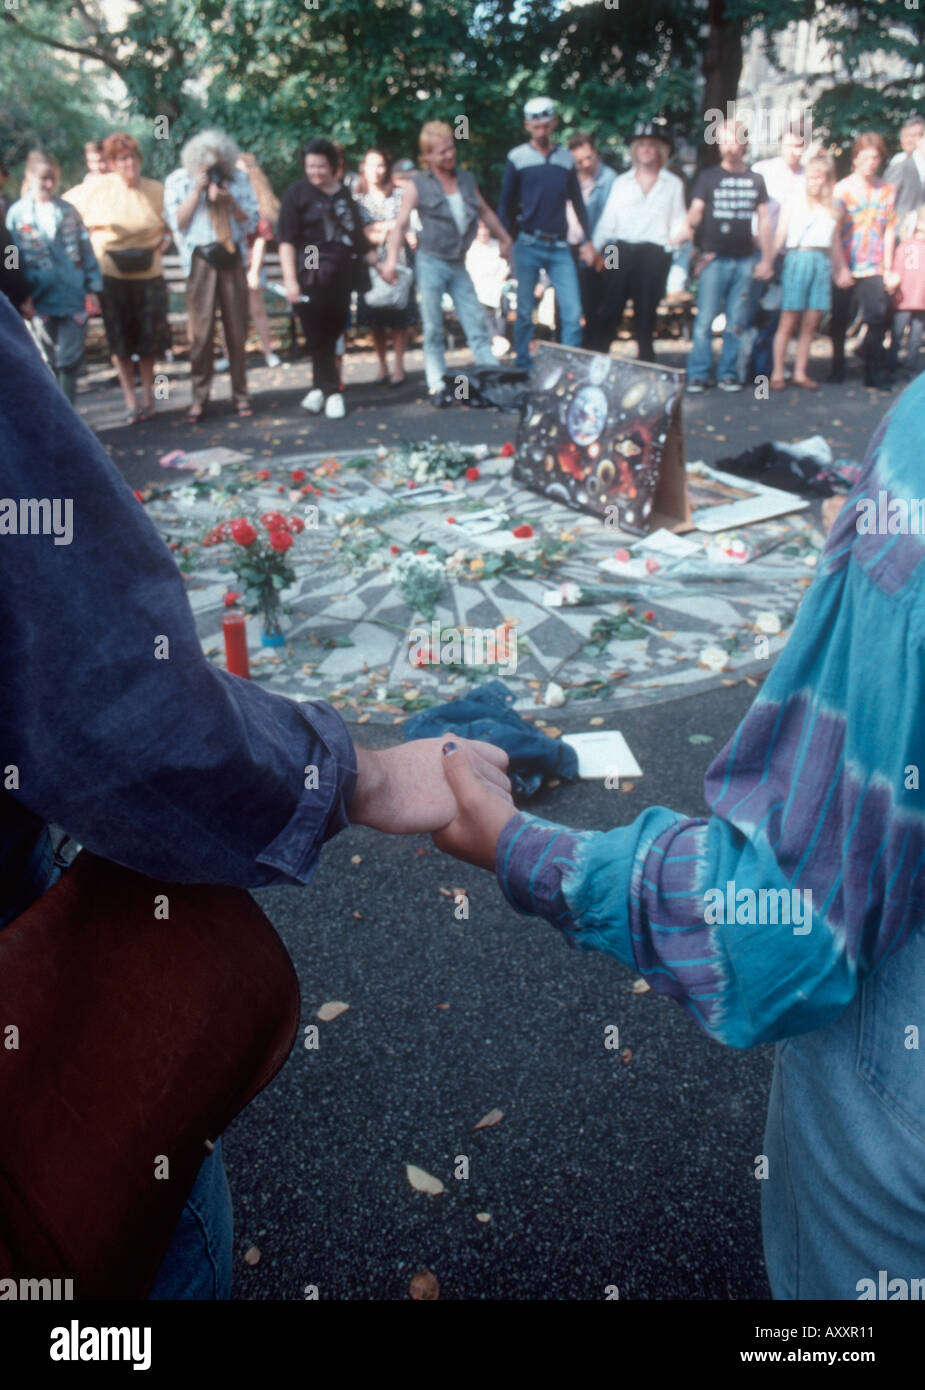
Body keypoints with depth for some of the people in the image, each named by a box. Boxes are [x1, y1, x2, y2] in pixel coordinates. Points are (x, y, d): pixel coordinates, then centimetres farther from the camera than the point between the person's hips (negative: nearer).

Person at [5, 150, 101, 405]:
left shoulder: (68, 211, 7)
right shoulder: (17, 214, 1)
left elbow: (86, 251, 8)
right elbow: (13, 259, 1)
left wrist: (93, 289, 1)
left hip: (74, 297, 1)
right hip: (41, 300, -1)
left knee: (70, 360, 1)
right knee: (49, 361, 8)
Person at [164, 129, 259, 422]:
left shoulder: (239, 179, 8)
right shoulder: (178, 181, 4)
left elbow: (251, 222, 5)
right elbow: (177, 222, -5)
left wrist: (229, 201, -11)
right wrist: (198, 191, -10)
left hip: (232, 258, 2)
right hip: (201, 259, -2)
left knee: (237, 330, 4)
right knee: (200, 332, -6)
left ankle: (240, 395, 12)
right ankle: (199, 397, 1)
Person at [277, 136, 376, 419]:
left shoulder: (344, 195, 15)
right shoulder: (297, 192, 1)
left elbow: (359, 238, 22)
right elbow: (286, 239, -6)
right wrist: (290, 279, -16)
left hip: (341, 277, 4)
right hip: (311, 277, -4)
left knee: (332, 334, 3)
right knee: (317, 337, -5)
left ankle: (319, 388, 14)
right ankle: (332, 392, 5)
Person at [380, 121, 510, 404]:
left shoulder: (466, 179, 10)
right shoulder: (418, 184, -3)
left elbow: (485, 211, 22)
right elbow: (401, 223, -8)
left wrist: (504, 239, 26)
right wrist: (391, 259, -18)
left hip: (458, 263, 4)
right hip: (431, 262, -4)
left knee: (476, 323, 1)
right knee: (433, 328, 0)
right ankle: (437, 385, 6)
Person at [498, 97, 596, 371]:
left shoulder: (566, 158, 11)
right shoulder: (517, 158, 2)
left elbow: (578, 202, 16)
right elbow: (505, 204, 6)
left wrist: (587, 240, 10)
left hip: (560, 247, 2)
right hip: (528, 246, -2)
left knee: (573, 312, -6)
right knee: (525, 312, 3)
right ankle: (523, 368, 13)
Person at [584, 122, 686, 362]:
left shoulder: (673, 184, 15)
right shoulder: (621, 182, 17)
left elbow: (679, 221, 14)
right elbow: (607, 220, 13)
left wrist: (675, 239, -5)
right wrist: (597, 250, 2)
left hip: (654, 254, -1)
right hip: (620, 251, 1)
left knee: (645, 314, 0)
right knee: (608, 310, -7)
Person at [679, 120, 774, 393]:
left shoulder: (756, 180, 13)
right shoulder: (708, 176, 6)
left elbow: (764, 220, 14)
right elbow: (696, 210, -4)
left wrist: (766, 259, 8)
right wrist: (689, 226, -28)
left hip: (745, 259, 3)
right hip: (715, 257, -2)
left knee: (736, 323, 3)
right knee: (705, 319, -8)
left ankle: (728, 374, 9)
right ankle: (698, 375, -4)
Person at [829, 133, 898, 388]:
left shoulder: (887, 191, 9)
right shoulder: (842, 189, 0)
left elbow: (889, 231, 9)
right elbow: (834, 230, -4)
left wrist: (888, 268, 4)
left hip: (874, 269, 2)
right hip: (845, 268, -2)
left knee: (878, 321, -3)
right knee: (840, 321, 6)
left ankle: (876, 374, 5)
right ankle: (837, 368, 22)